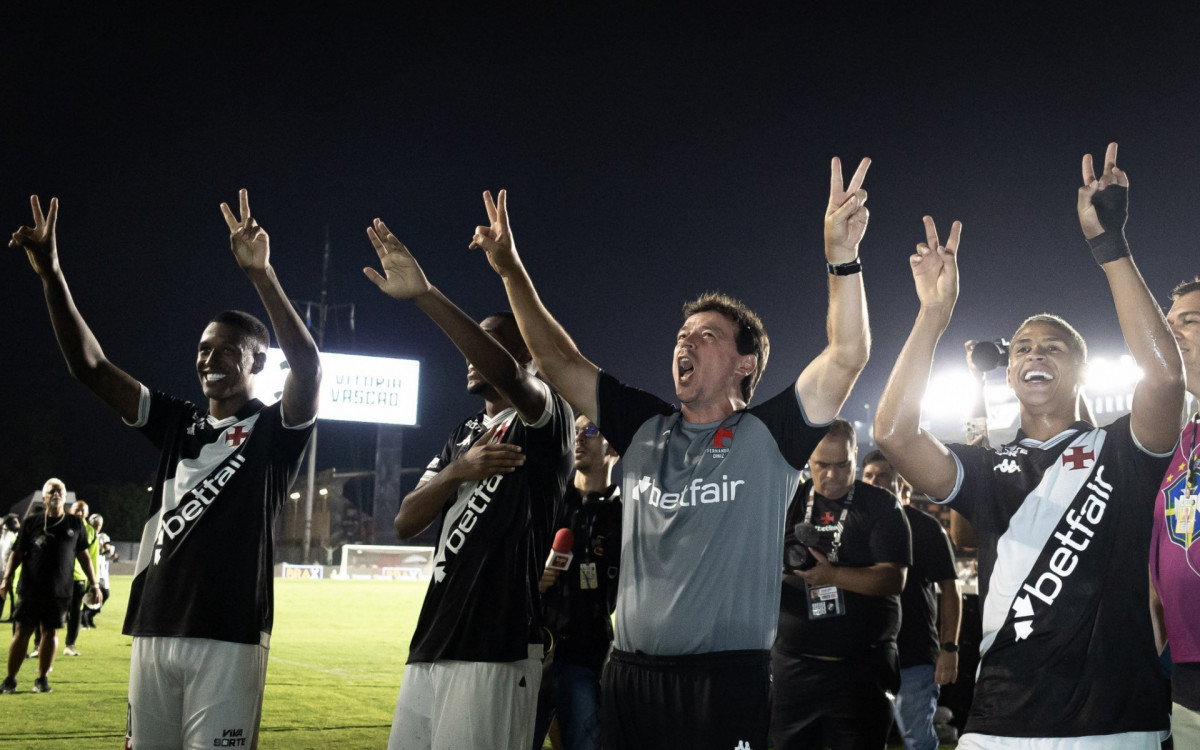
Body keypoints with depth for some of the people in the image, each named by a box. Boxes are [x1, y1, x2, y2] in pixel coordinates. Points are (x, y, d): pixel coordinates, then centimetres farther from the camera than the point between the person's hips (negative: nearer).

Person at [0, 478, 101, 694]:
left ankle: (42, 678, 13)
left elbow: (83, 555, 13)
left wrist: (94, 583, 10)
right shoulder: (32, 523, 5)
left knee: (51, 632, 2)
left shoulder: (75, 524, 9)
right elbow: (18, 553, 6)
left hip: (60, 591, 1)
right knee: (23, 631, -1)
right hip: (30, 588, -1)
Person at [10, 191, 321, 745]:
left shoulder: (275, 430, 1)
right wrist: (51, 274, -3)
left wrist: (261, 275, -30)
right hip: (154, 630, 6)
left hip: (228, 637, -5)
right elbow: (89, 366, 9)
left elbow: (307, 365, -20)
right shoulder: (177, 424, 16)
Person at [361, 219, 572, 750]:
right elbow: (406, 524, 12)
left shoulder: (544, 421, -2)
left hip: (498, 650, -8)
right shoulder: (463, 436, 21)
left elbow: (508, 374, -27)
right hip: (432, 645, 8)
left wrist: (424, 294, -32)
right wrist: (458, 472, -7)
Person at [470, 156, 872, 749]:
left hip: (727, 680, -5)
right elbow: (558, 361, 15)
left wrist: (842, 256, -24)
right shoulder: (645, 430, 12)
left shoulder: (767, 435, 0)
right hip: (629, 674, 5)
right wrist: (511, 271, 9)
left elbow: (848, 355, -12)